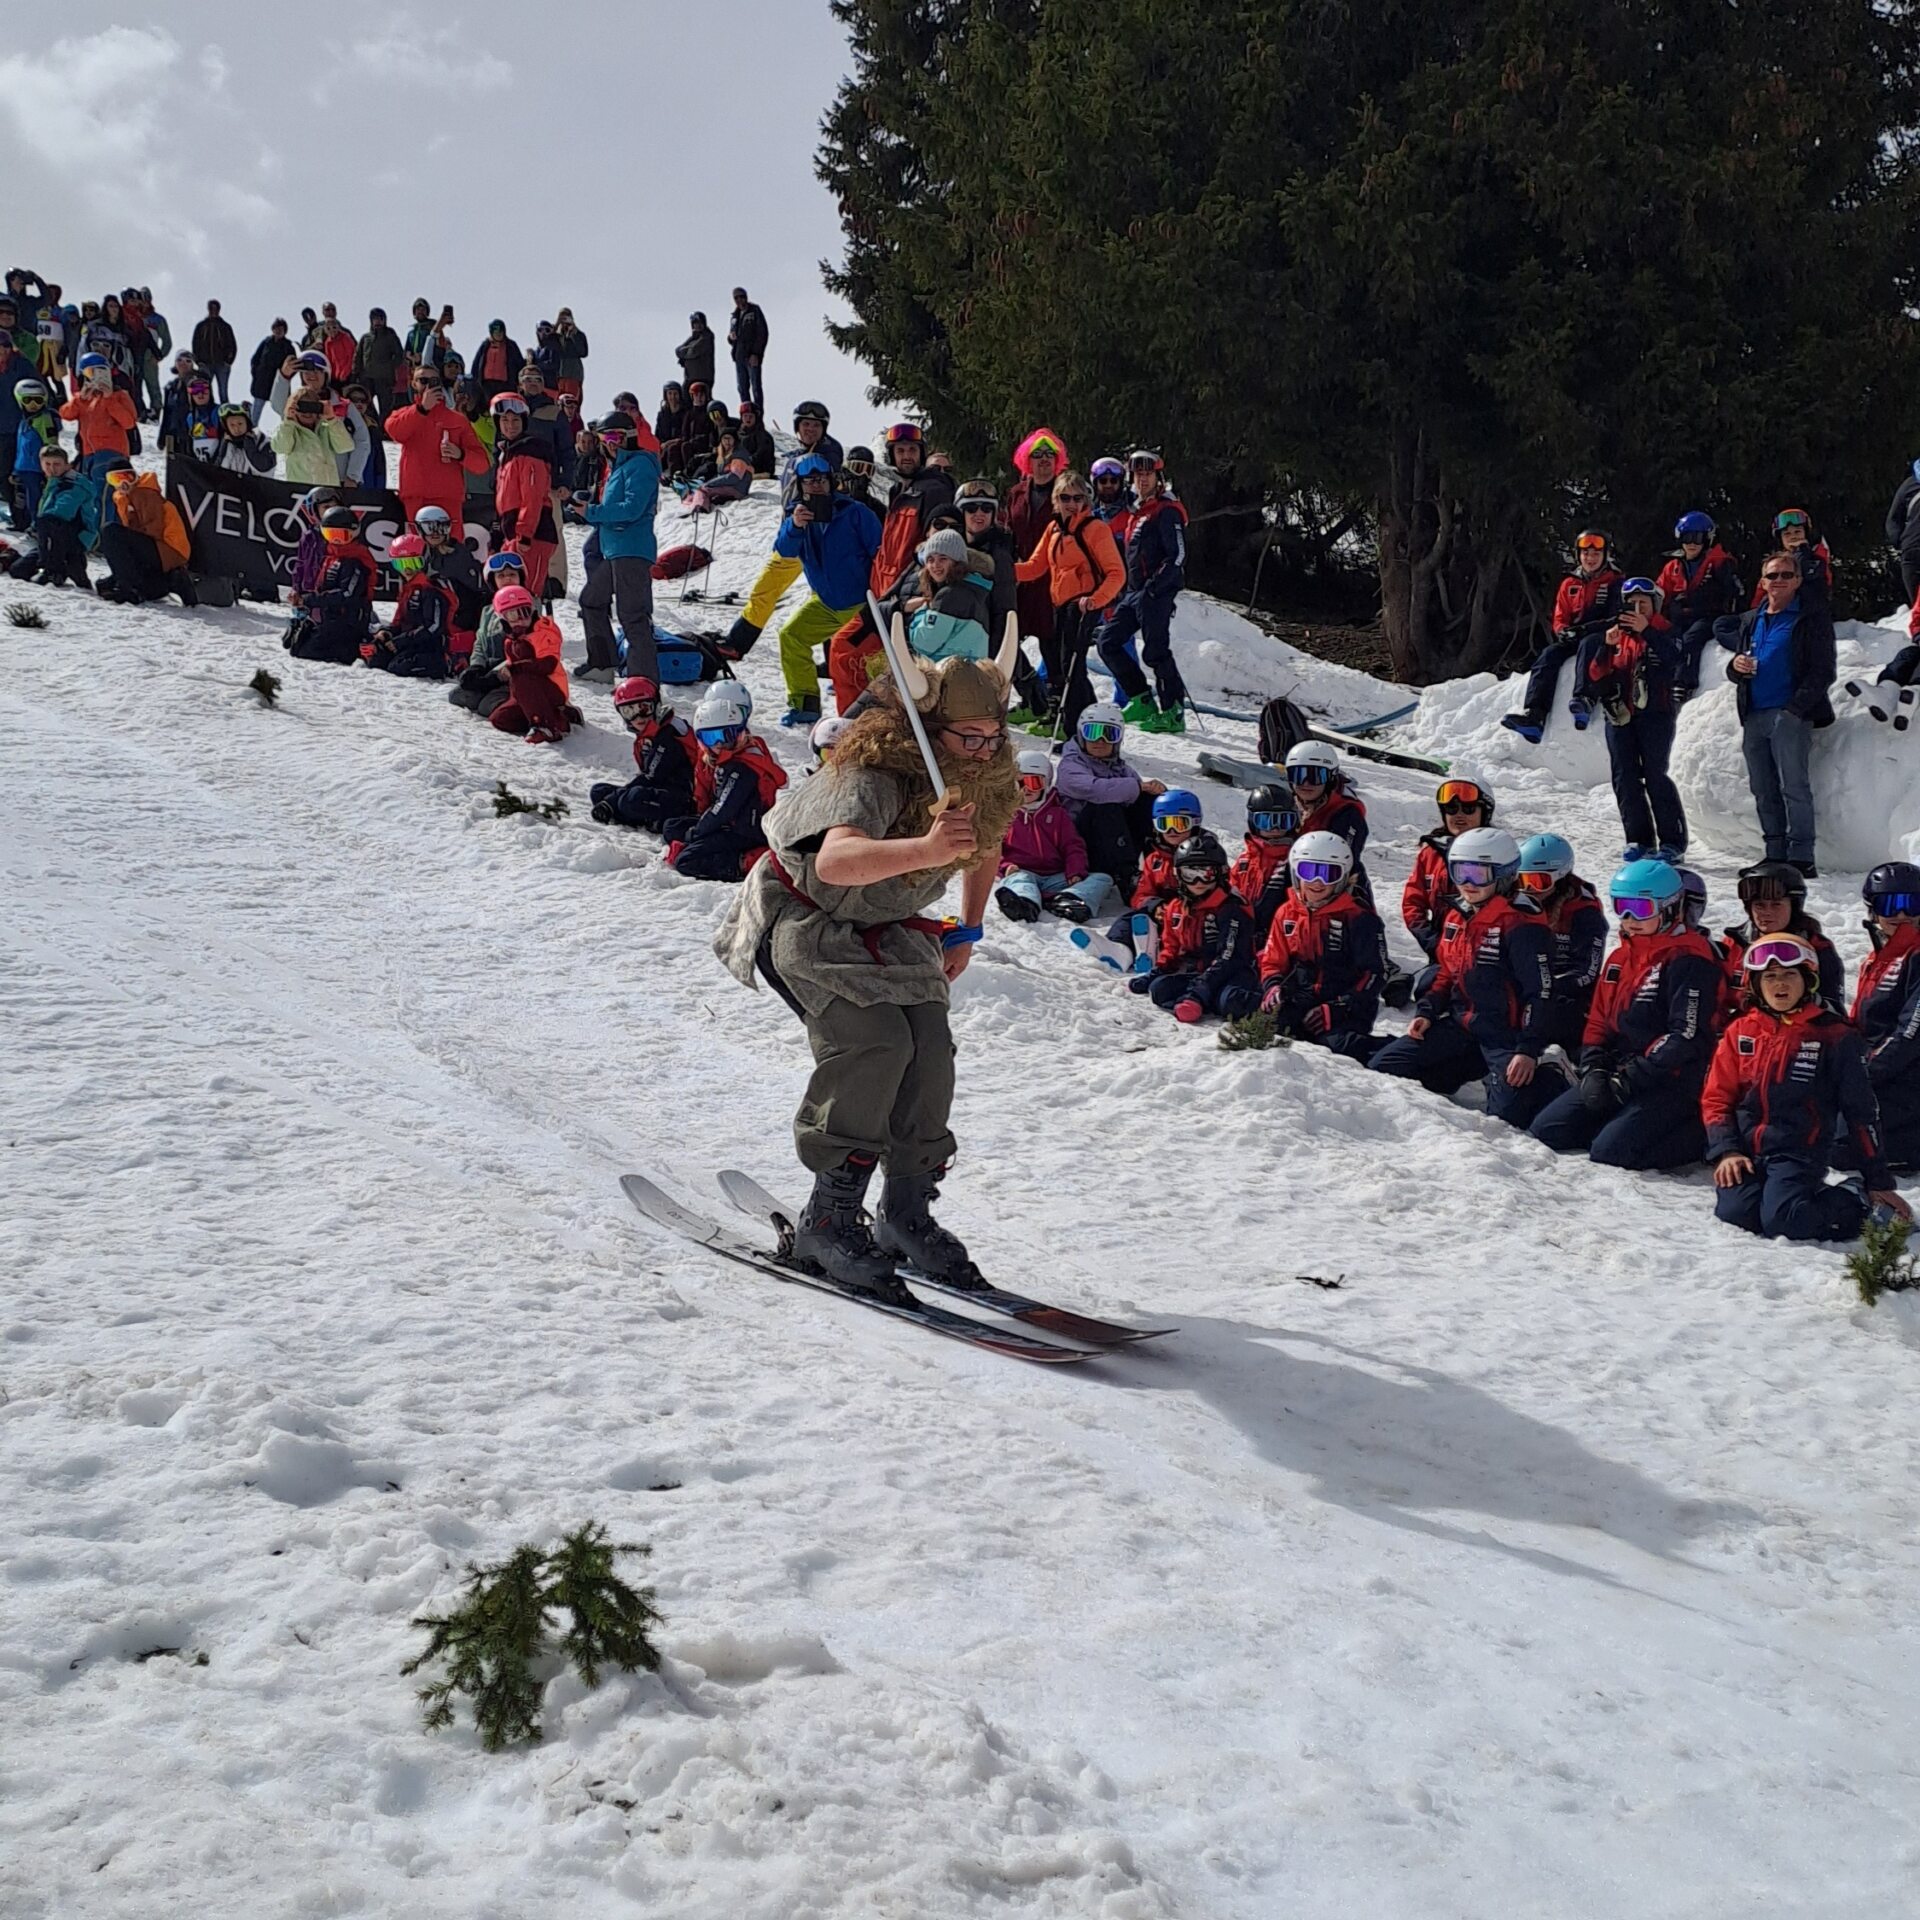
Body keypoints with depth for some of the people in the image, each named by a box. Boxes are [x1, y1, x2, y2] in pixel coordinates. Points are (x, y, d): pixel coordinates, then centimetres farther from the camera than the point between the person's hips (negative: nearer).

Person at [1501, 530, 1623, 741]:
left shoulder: (1614, 583, 6)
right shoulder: (1569, 585, 19)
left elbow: (1616, 619, -4)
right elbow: (1560, 618, 19)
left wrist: (1582, 629, -17)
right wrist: (1564, 632, -7)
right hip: (1573, 639, 4)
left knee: (1588, 644, -39)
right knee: (1549, 654, -26)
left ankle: (1583, 701, -63)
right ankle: (1533, 716, -45)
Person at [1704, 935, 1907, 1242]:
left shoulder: (1835, 1037, 3)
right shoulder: (1741, 1032, 12)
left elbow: (1861, 1111, 6)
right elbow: (1716, 1098, 12)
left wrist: (1879, 1182, 6)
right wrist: (1726, 1151, -5)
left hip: (1800, 1151, -3)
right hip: (1746, 1151, 3)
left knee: (1781, 1222, -30)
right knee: (1734, 1212, -26)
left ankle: (1854, 1202, 1)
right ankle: (1797, 1198, 7)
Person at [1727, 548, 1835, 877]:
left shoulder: (1811, 617, 2)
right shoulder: (1751, 621, 20)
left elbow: (1822, 671, -4)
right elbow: (1738, 673, 25)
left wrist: (1797, 708, -15)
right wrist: (1736, 667, 0)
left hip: (1790, 715, -6)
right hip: (1754, 716, 6)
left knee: (1794, 787, -11)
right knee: (1764, 791, 7)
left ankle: (1801, 858, -11)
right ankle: (1775, 856, 12)